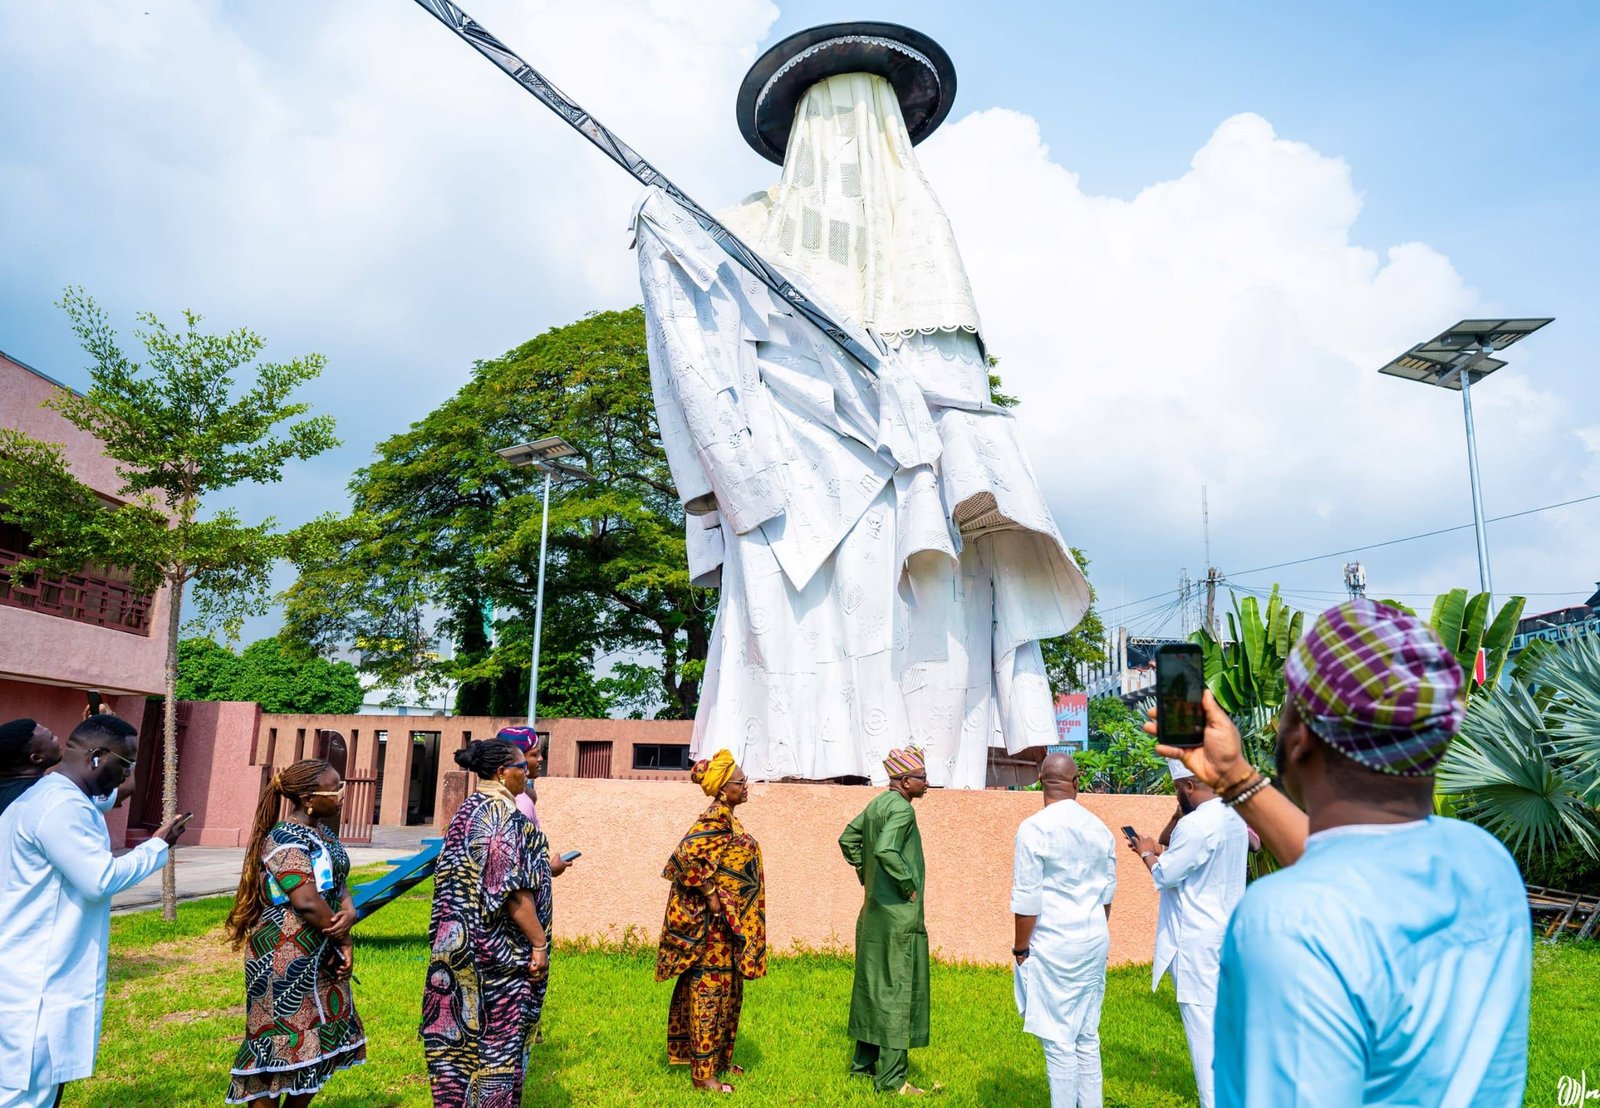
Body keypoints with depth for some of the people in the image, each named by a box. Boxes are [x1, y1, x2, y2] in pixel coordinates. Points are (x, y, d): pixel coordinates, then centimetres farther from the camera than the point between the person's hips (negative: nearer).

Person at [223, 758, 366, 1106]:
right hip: (286, 961, -9)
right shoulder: (285, 839, -19)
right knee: (279, 1041, 0)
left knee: (320, 1045, 15)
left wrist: (349, 911, -13)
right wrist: (345, 940, -12)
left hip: (320, 958, 9)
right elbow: (306, 901, -24)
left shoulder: (323, 832, 9)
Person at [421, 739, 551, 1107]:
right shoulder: (502, 815, -19)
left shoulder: (467, 811, 9)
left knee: (462, 1036, 16)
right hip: (496, 950, -9)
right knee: (498, 1040, 3)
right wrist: (539, 944, -16)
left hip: (459, 942, 9)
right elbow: (511, 889, -22)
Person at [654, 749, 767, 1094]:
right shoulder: (716, 819, -18)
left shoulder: (726, 817, 11)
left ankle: (719, 1058, 30)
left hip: (731, 922, 10)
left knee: (727, 990, 17)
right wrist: (710, 894, -22)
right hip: (716, 922, -10)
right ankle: (703, 1073, 7)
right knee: (710, 990, -2)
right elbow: (687, 856, -29)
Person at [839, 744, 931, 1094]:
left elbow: (848, 838, 19)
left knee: (872, 984, 17)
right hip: (898, 915, -9)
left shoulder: (877, 804, 9)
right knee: (896, 990, -1)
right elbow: (886, 850, -32)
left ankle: (865, 1061, 28)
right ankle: (890, 1077, 5)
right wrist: (908, 886, -20)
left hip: (874, 911, 9)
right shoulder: (901, 808, -18)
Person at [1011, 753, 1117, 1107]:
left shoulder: (1034, 828, -14)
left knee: (1059, 1042, 1)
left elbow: (1027, 900, -13)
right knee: (1088, 1038, 15)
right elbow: (1108, 892, 13)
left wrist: (1020, 948, -3)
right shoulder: (1099, 829, 4)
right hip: (1095, 943, 6)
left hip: (1053, 946, -6)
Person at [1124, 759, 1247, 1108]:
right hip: (1226, 933, 9)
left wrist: (1147, 854, 2)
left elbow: (1165, 876, -15)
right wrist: (1162, 851, 15)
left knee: (1203, 1024, -1)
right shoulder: (1235, 818, 6)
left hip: (1197, 941, -9)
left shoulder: (1195, 824, -23)